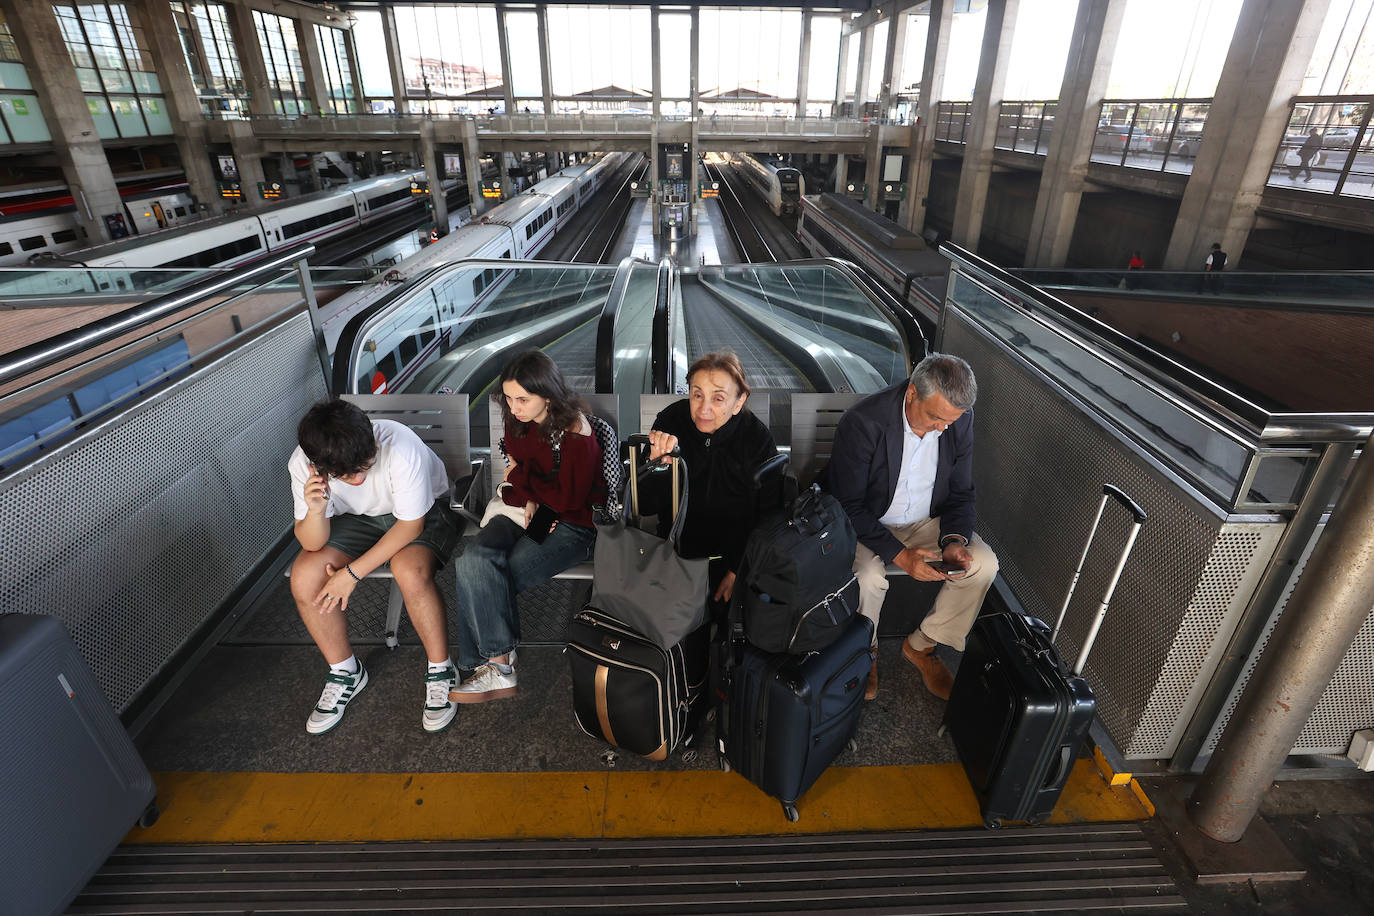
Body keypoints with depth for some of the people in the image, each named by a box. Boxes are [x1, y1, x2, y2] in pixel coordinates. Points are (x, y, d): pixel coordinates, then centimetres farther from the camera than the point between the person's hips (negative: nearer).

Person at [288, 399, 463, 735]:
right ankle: (345, 672, 7)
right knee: (304, 578, -18)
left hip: (423, 511, -4)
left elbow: (411, 524, -24)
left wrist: (353, 572, -23)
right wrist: (315, 511, -39)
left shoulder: (400, 447, -36)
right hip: (358, 518, 4)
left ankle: (441, 670, -9)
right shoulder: (302, 465, -24)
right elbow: (312, 543, -17)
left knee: (410, 571, -33)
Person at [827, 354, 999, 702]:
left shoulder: (960, 419, -11)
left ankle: (921, 646, 7)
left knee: (984, 563, -14)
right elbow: (848, 506, -22)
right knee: (867, 578, -31)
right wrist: (899, 554, -29)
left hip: (927, 521, 5)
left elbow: (961, 492, 1)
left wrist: (954, 539, -17)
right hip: (868, 524, -5)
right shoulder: (861, 422, -28)